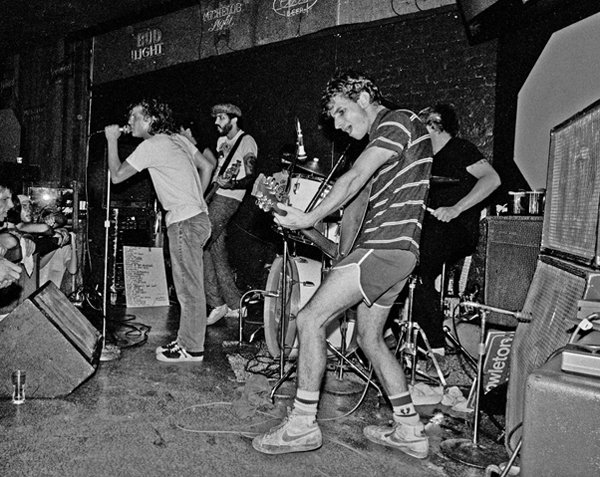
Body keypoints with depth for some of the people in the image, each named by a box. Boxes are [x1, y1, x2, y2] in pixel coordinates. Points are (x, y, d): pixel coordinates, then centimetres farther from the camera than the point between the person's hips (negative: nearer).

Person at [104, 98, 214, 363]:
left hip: (185, 222, -10)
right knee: (187, 286, 15)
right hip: (196, 217, 10)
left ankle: (192, 348, 6)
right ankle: (186, 340, 24)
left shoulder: (151, 146, -9)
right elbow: (207, 166, 19)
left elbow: (117, 175, -6)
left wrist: (112, 140, 4)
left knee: (189, 288, -3)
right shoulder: (178, 139, 15)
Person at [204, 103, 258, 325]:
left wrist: (229, 184, -27)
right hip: (213, 197, 9)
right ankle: (234, 305, 12)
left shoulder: (247, 141, -5)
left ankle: (217, 304, -7)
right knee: (217, 252, 5)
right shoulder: (222, 140, 21)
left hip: (228, 198, -8)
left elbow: (251, 177, -12)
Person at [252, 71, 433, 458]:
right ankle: (410, 431, 24)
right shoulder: (385, 137, 24)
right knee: (370, 338, 16)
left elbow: (355, 179, -16)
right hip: (393, 251, 11)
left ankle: (302, 425, -1)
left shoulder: (398, 120, -6)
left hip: (387, 247, -11)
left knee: (310, 320, -10)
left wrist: (311, 219, -14)